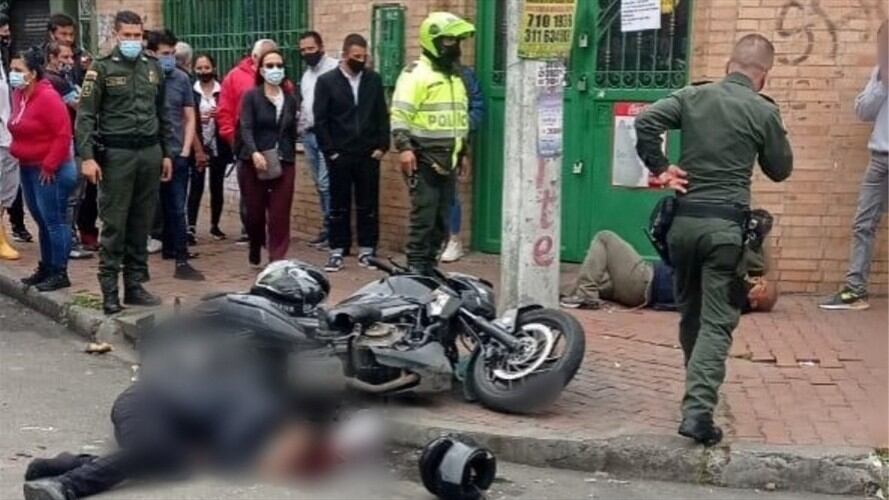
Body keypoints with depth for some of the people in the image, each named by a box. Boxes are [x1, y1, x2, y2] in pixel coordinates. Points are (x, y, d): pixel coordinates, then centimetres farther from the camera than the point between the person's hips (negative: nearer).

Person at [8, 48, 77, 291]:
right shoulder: (18, 95, 9)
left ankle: (60, 273, 1)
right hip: (28, 168, 9)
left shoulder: (48, 97, -17)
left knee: (54, 221, -4)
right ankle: (46, 268, 25)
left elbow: (63, 134, -20)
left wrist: (49, 165, -18)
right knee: (42, 221, 16)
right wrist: (18, 152, 11)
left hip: (50, 171, -9)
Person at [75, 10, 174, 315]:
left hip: (150, 152, 5)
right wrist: (87, 157, -15)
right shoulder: (101, 69, -2)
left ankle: (135, 285, 16)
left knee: (141, 224, 8)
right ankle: (109, 291, 0)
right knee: (114, 225, -4)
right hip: (117, 153, -4)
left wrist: (166, 153, 15)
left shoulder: (153, 67, 12)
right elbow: (85, 116, -6)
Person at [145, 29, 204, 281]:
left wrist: (186, 150, 1)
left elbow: (190, 118, 9)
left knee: (176, 210, 4)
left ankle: (181, 260, 6)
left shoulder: (181, 78, 3)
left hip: (177, 154, 2)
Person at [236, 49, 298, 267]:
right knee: (255, 212, 5)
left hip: (283, 164, 2)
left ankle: (277, 261, -3)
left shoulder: (290, 100, 11)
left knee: (280, 214, -5)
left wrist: (290, 158, 13)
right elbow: (246, 128, -12)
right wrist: (254, 153, -27)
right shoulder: (251, 96, -1)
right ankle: (255, 254, 29)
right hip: (253, 163, -2)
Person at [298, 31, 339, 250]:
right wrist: (300, 125, 11)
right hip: (308, 134, 8)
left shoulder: (334, 68, -10)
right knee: (320, 184, 10)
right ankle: (329, 227, 15)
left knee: (326, 183, -10)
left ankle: (329, 228, -3)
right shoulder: (306, 73, 19)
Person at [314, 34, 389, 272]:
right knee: (339, 205, 5)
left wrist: (382, 146, -1)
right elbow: (320, 120, -3)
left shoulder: (374, 80, 5)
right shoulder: (326, 81, -2)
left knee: (368, 205, 5)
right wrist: (330, 151, -7)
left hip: (369, 155, 2)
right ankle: (337, 251, 11)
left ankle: (366, 250, 14)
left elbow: (382, 116, 7)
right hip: (339, 155, -2)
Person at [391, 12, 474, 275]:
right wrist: (404, 148, -25)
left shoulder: (455, 76, 19)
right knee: (423, 216, -11)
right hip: (423, 159, -8)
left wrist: (461, 150, 25)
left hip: (447, 161, 8)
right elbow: (399, 113, -16)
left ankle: (429, 267, 16)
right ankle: (415, 269, -6)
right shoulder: (416, 74, -9)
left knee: (441, 219, 9)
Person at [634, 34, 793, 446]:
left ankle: (698, 394, 35)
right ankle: (698, 410, -14)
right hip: (726, 225, -4)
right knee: (717, 322, -3)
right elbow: (781, 170, 7)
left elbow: (645, 121, -8)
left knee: (690, 314, 20)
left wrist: (659, 168, 1)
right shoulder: (764, 111, -3)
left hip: (684, 219, 4)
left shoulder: (693, 96, 5)